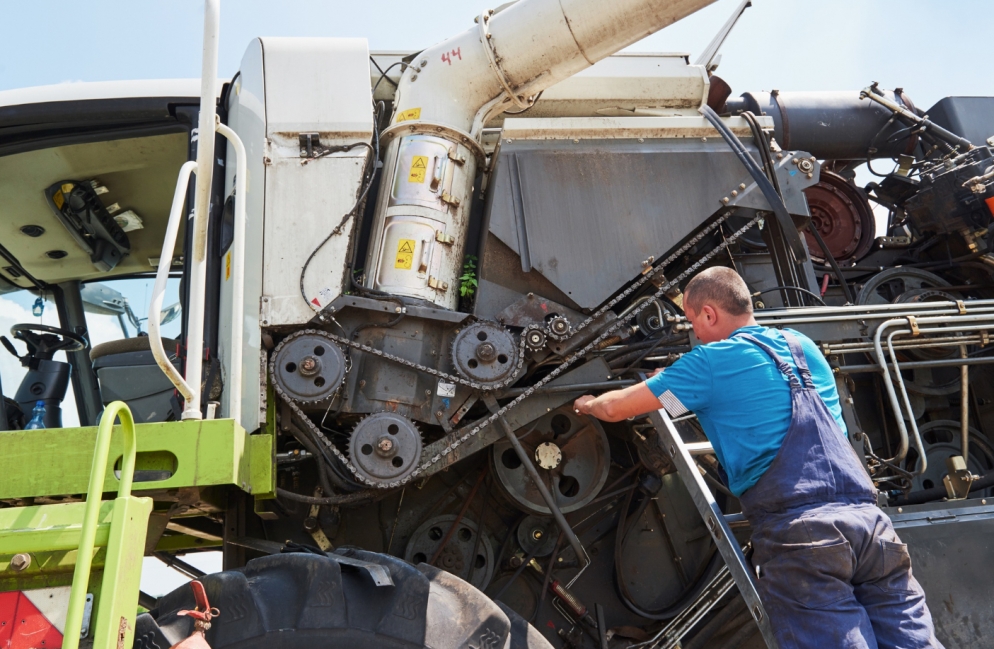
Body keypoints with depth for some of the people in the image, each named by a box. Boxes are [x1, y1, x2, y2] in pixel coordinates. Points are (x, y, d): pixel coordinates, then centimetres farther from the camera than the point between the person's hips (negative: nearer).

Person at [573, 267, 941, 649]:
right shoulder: (803, 346, 20)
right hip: (868, 518, 7)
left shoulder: (710, 363, 1)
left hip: (796, 533, -6)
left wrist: (588, 404, 30)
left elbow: (614, 408, 8)